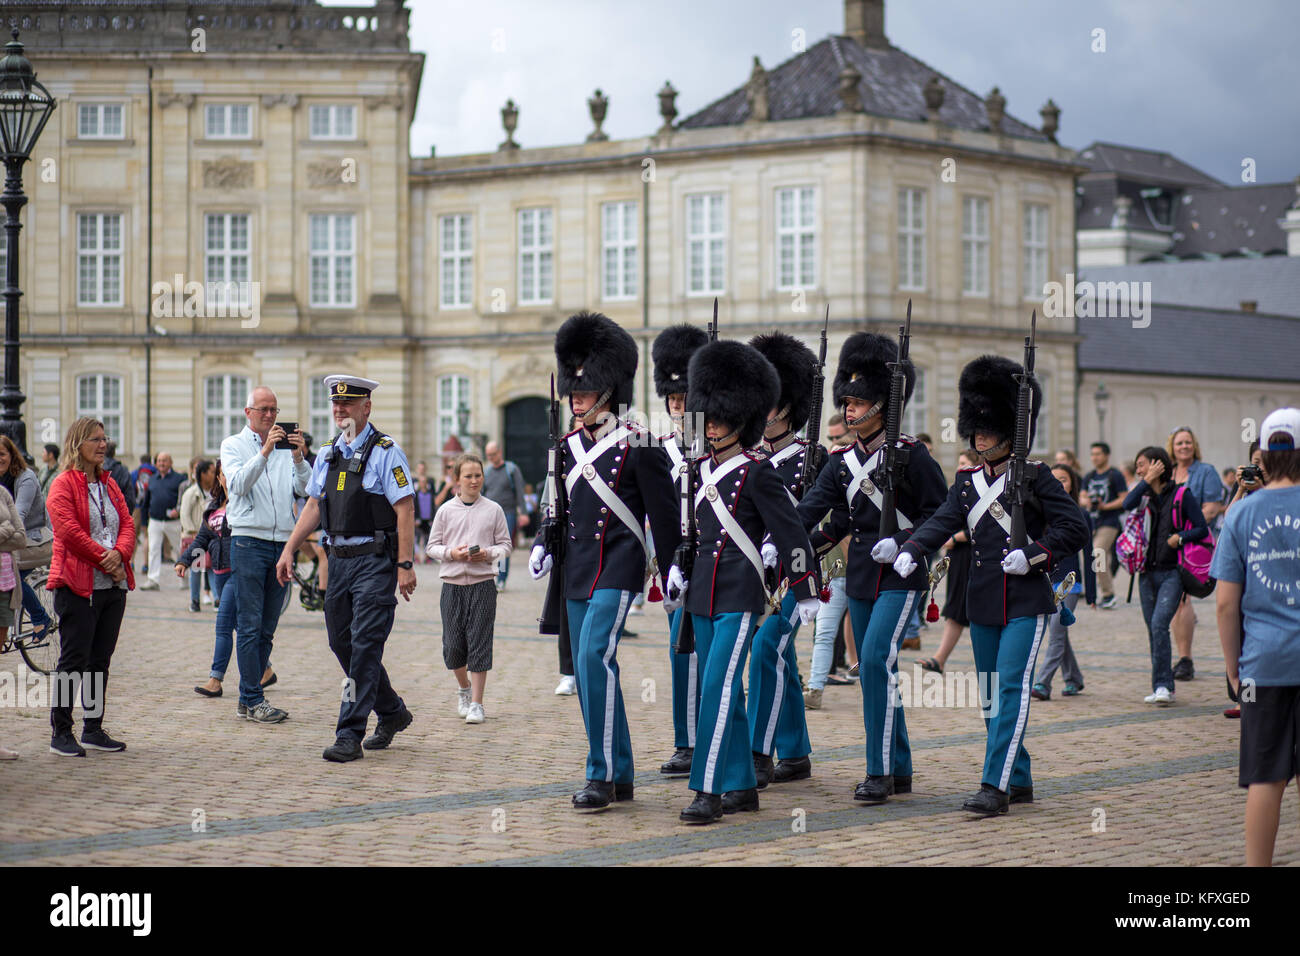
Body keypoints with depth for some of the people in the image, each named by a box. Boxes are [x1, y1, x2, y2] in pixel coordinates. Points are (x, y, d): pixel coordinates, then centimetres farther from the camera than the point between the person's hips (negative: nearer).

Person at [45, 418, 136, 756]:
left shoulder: (109, 484, 17)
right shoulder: (63, 484, -5)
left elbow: (127, 524, 10)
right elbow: (69, 530, -14)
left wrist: (119, 553, -10)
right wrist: (104, 559, -16)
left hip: (114, 585, 7)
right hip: (78, 585, -7)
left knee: (101, 660, 10)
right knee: (73, 659, -5)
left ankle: (93, 729, 16)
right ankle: (61, 733, 1)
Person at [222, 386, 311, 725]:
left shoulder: (286, 447, 14)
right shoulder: (233, 445, 6)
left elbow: (305, 488, 2)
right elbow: (238, 484, -12)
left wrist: (298, 458, -15)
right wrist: (265, 452, -21)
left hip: (282, 542, 4)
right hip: (248, 541, -4)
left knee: (267, 629, 7)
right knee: (250, 625, -7)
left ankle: (248, 699, 13)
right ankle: (253, 699, -4)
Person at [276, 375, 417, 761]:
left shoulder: (385, 451, -8)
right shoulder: (327, 454, 13)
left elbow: (405, 509, -12)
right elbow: (314, 505, 19)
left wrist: (405, 565, -17)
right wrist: (289, 549, 12)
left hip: (375, 559, -7)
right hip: (339, 558, 8)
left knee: (365, 645, -9)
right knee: (342, 642, 11)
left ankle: (349, 734, -6)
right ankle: (392, 713, 29)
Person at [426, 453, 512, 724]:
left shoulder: (493, 510, 3)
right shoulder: (446, 511, 4)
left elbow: (505, 545, 7)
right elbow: (433, 546, 7)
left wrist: (488, 553, -12)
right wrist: (452, 553, -12)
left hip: (482, 583, -1)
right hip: (452, 583, 1)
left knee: (479, 643, -4)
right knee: (453, 645, 3)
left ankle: (476, 703, 2)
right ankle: (464, 687, 31)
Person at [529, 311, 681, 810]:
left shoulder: (637, 445, -8)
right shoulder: (570, 446, 11)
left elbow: (663, 512, -5)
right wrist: (545, 543, 9)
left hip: (617, 568, -7)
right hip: (577, 569, 7)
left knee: (595, 657, -19)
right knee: (586, 669, 7)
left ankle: (602, 773, -12)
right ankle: (619, 776, 15)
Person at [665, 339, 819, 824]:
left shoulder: (757, 472, -10)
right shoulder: (701, 468, 10)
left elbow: (791, 533, -8)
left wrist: (806, 593, -7)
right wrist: (677, 568, 14)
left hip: (741, 594, -7)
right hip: (703, 591, 7)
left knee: (718, 685, -13)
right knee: (724, 690, 11)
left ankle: (708, 791, -13)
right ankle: (742, 786, 19)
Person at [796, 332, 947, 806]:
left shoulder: (910, 455, -8)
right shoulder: (843, 461, 9)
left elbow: (940, 517, -6)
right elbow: (812, 509, -1)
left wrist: (901, 544, -20)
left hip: (901, 576, -7)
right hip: (860, 578, 7)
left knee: (876, 660, -17)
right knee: (875, 670, 9)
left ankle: (879, 771, -12)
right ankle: (899, 770, 19)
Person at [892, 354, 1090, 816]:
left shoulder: (1036, 478, -3)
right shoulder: (968, 483, 10)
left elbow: (1075, 528, -6)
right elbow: (941, 522, -3)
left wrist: (1034, 554, -18)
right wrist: (909, 552, -21)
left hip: (1026, 603, -6)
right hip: (983, 603, 6)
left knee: (1011, 687, -12)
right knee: (992, 694, 9)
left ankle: (995, 786, -14)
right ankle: (1019, 781, 20)